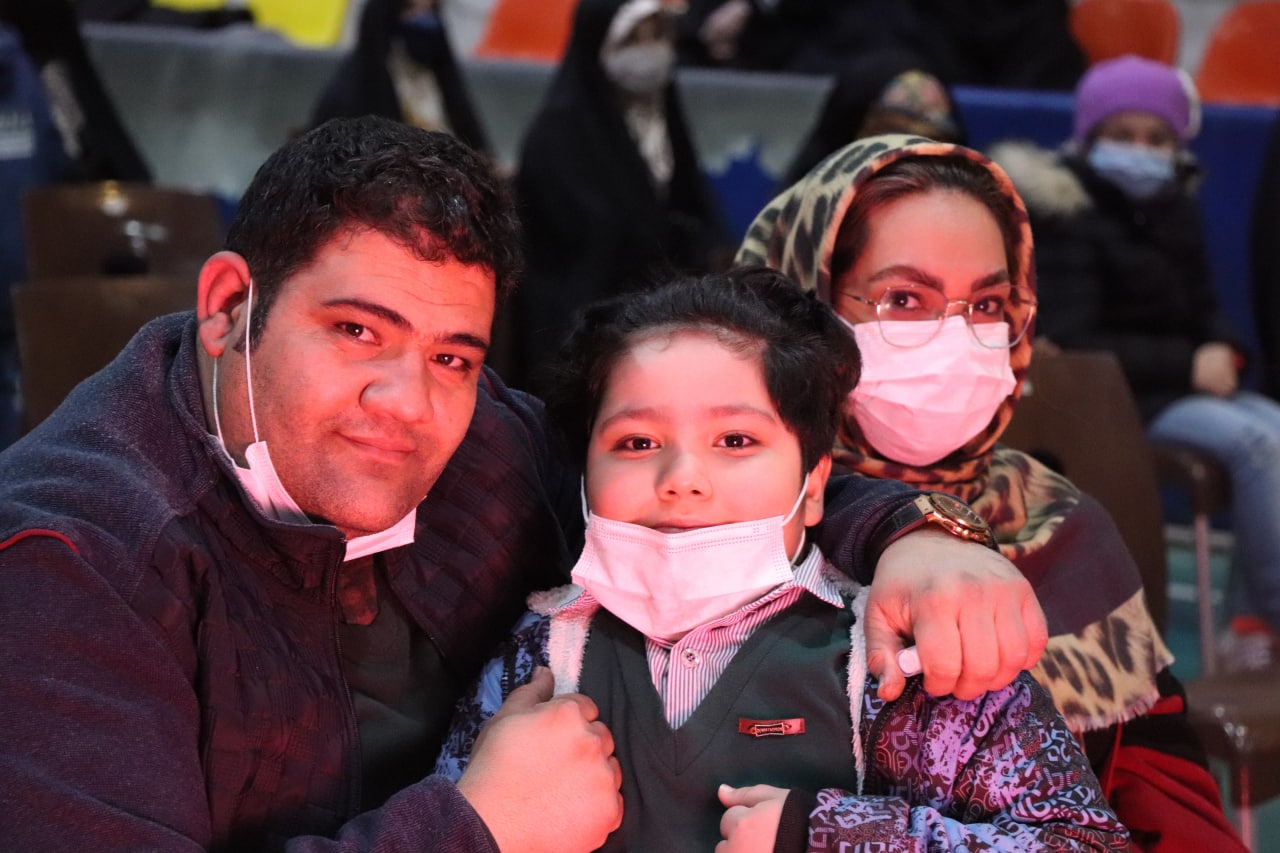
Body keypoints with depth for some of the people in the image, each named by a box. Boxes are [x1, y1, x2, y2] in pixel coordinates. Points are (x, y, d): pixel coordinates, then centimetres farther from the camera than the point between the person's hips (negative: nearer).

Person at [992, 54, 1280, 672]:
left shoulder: (1173, 208, 12)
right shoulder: (1068, 217, -10)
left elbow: (1203, 310, 17)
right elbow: (1071, 344, -16)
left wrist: (1220, 350, -9)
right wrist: (1185, 363, -22)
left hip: (1179, 384, 7)